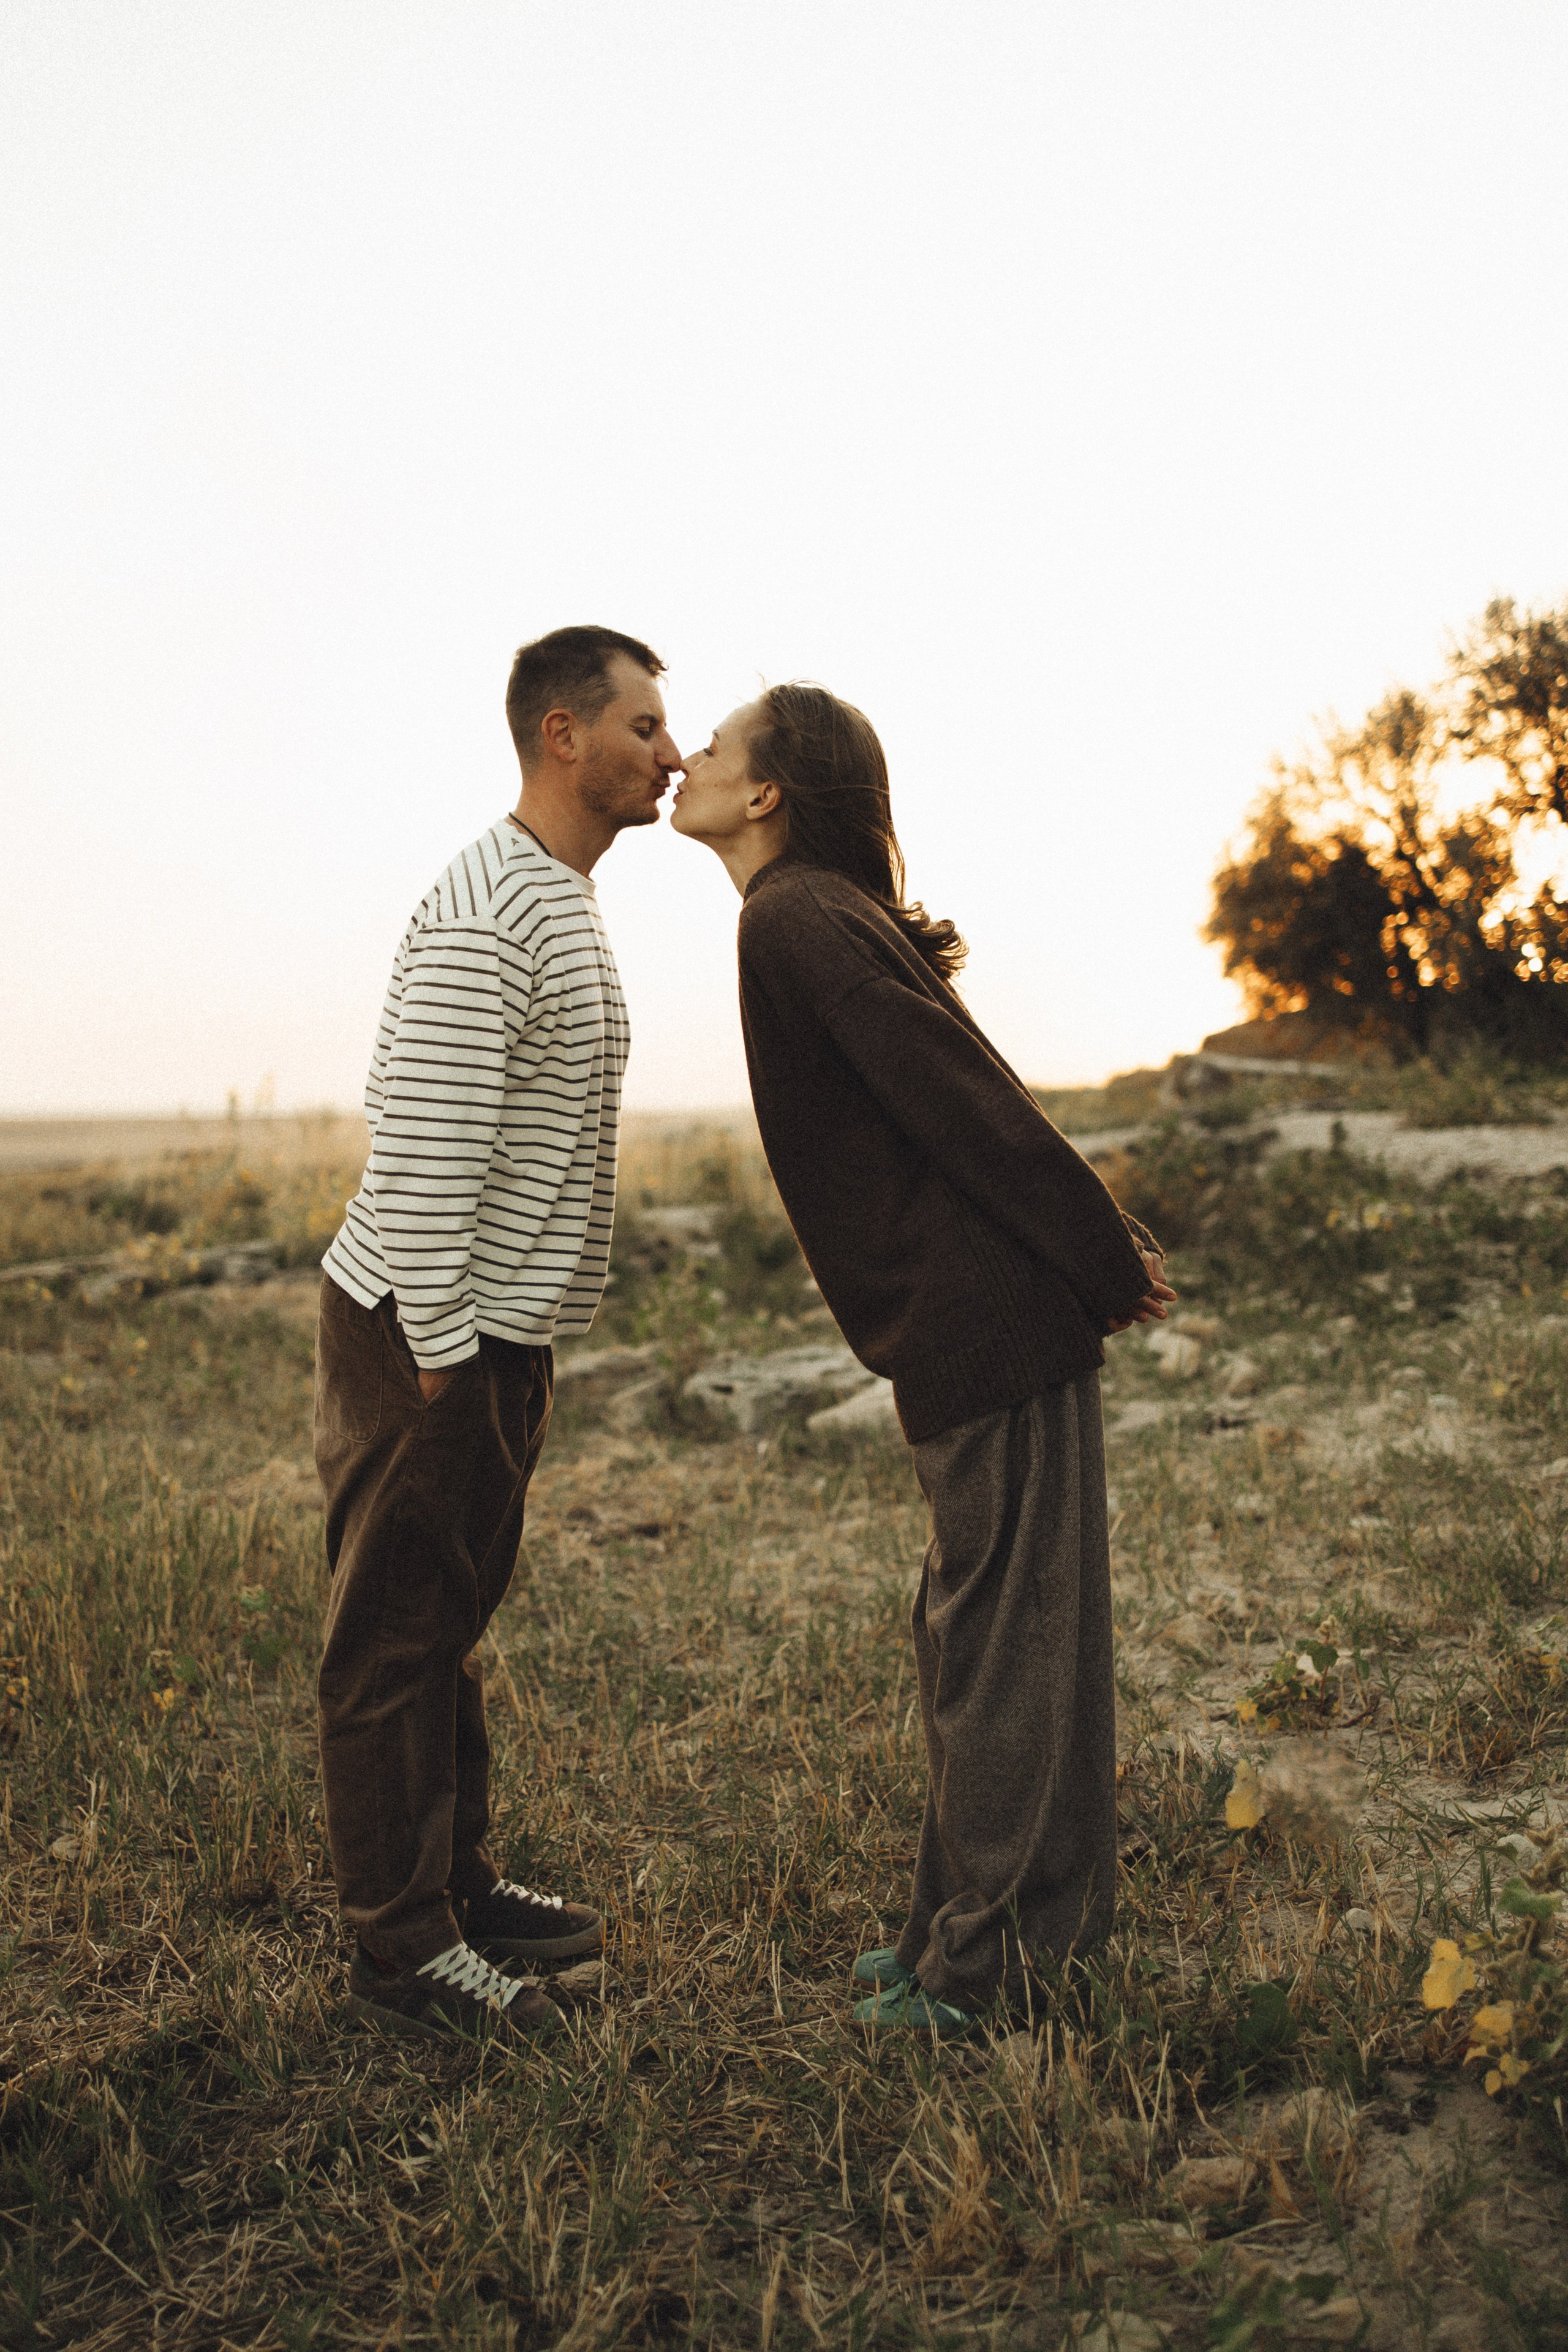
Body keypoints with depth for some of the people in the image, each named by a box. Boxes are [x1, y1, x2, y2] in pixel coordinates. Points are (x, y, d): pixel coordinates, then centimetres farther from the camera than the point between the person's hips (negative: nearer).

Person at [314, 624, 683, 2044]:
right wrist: (443, 1352, -22)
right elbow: (420, 1149, -25)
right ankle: (403, 1955, 13)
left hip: (495, 1334, 10)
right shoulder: (488, 917, -20)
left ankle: (461, 1887, 32)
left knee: (451, 1625, 19)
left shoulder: (561, 903, 14)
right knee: (398, 1644, 1)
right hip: (429, 1336, -10)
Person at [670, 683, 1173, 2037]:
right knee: (984, 1625, 17)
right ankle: (985, 1915, 30)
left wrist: (1108, 1267, -12)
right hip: (985, 1319, 10)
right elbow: (972, 1102, 16)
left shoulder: (799, 923, -12)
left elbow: (970, 1103, -17)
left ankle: (983, 1956, 12)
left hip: (988, 1319, -10)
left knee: (999, 1633, 0)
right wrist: (1112, 1261, 15)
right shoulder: (818, 916, 17)